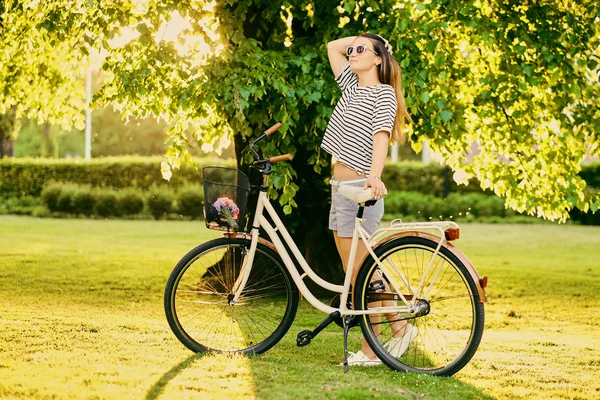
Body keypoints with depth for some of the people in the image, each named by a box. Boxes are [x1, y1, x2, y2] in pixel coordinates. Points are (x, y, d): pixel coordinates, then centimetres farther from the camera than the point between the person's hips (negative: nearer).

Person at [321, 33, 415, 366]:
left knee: (361, 275, -5)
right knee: (353, 274, 10)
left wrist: (375, 175, -35)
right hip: (340, 188, 8)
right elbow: (332, 46, 27)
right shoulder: (351, 85, 17)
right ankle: (399, 327, 20)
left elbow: (381, 135, -20)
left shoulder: (383, 94, -5)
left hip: (360, 189, -8)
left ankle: (371, 350, 2)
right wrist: (364, 37, 15)